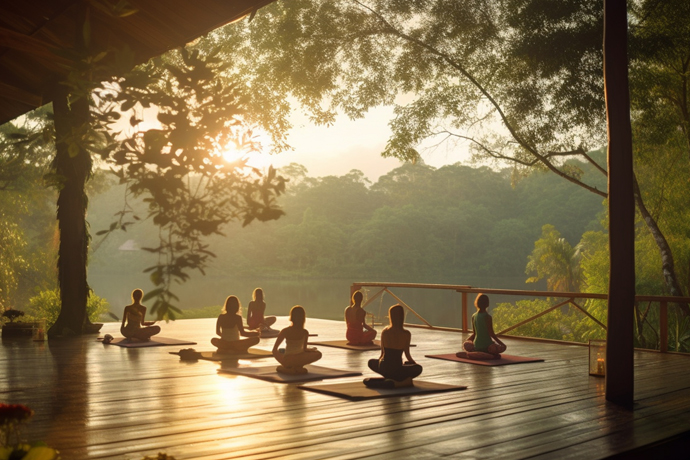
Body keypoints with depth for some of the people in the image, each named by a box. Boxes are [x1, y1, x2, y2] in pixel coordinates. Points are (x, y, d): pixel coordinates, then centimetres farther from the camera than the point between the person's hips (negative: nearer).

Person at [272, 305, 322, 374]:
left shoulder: (285, 331, -7)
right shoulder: (305, 332, -6)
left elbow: (275, 349, -2)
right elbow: (304, 349, 7)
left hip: (286, 361, 1)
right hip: (298, 360, -1)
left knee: (279, 351, 35)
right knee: (318, 354, 21)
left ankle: (286, 368, 11)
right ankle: (298, 367, 8)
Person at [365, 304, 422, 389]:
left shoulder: (384, 332, -2)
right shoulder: (406, 334, -10)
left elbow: (382, 353, 5)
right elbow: (407, 355, -2)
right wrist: (414, 363, 18)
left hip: (383, 368, 2)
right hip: (397, 369, -2)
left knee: (371, 362, 33)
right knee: (418, 368, 22)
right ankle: (403, 381, 0)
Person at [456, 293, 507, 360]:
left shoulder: (474, 316, 2)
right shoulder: (487, 317, -13)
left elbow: (474, 334, 7)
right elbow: (491, 334, -12)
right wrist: (501, 343, -5)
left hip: (476, 345, 5)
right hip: (487, 346, -4)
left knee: (466, 345, 31)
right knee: (503, 347, 8)